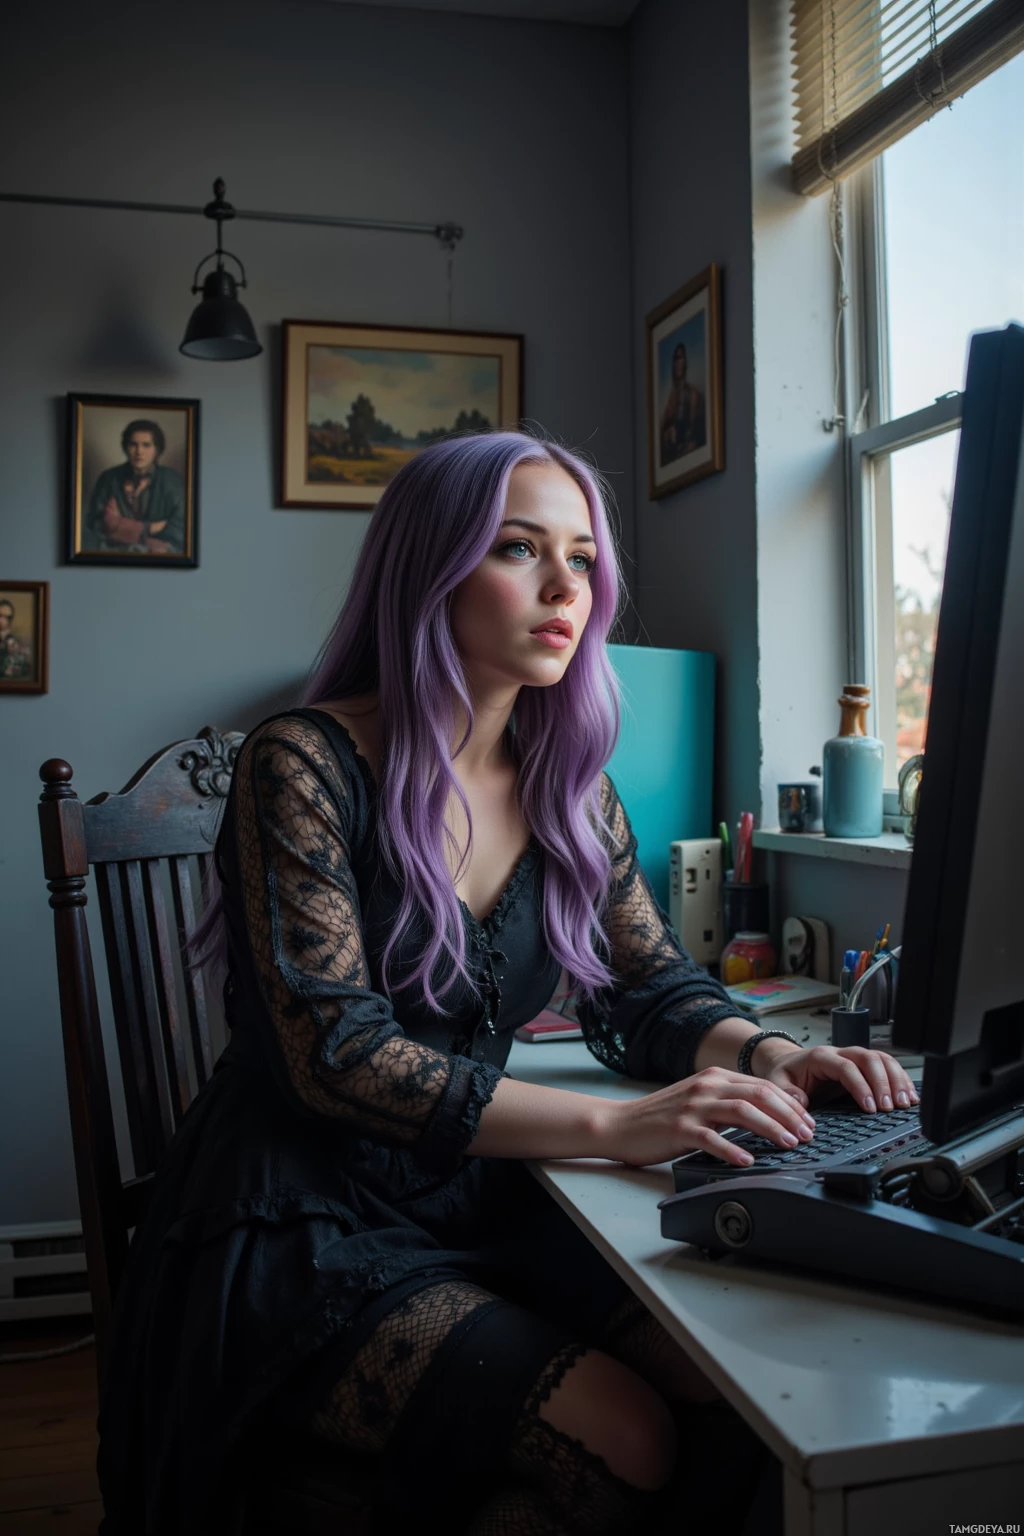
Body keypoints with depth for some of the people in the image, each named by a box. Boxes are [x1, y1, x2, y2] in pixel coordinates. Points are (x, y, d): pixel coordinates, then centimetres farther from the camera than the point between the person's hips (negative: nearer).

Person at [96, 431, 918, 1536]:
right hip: (304, 1231, -5)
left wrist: (764, 1059, -14)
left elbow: (655, 987, 9)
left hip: (480, 1199, 6)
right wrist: (610, 1127, -30)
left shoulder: (566, 786, 4)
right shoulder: (304, 763, -15)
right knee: (620, 1442, -21)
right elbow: (335, 1052, -22)